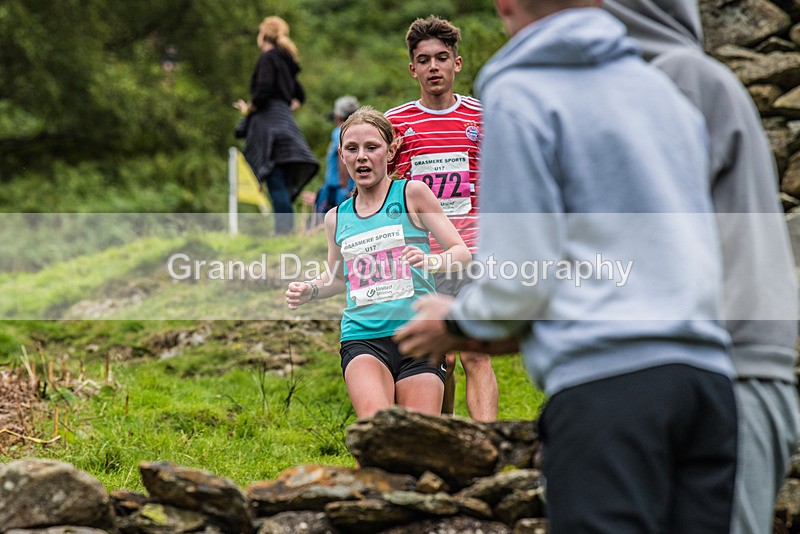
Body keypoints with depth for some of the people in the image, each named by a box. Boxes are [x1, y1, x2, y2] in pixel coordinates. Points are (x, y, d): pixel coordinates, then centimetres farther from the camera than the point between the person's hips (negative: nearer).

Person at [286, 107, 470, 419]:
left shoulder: (412, 194, 3)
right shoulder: (336, 218, 13)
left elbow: (462, 252, 2)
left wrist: (431, 261, -19)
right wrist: (309, 290, 9)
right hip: (362, 338, 1)